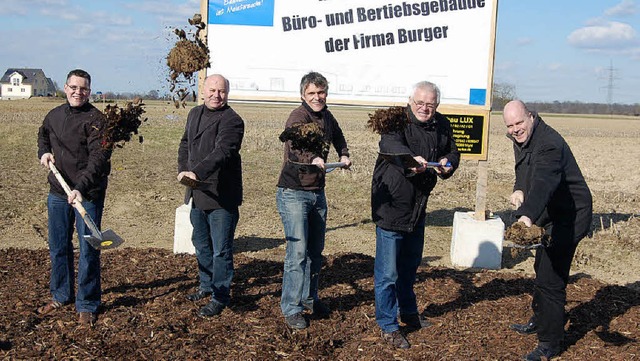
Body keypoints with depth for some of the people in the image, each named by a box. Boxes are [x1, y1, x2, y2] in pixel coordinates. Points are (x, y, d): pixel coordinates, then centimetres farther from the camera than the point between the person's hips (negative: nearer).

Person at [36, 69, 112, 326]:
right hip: (58, 192, 6)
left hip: (88, 194, -6)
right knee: (58, 246, 16)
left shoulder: (96, 119, -12)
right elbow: (43, 134, 31)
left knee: (88, 250, 1)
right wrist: (44, 152, 9)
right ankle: (61, 295, 34)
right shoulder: (54, 115, 8)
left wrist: (81, 188, -33)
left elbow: (98, 159, -21)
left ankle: (87, 305, 13)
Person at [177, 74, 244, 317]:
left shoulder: (232, 121, -16)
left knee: (221, 249, 1)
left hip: (222, 196, -8)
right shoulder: (195, 114, 12)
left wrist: (196, 173, -42)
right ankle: (207, 285, 39)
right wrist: (183, 170, 7)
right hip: (197, 192, 8)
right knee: (201, 243, 21)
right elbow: (185, 144, 23)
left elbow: (222, 153, -30)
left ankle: (220, 296, 13)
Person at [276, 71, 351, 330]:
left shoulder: (327, 117, 8)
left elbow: (338, 137, 31)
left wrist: (344, 155, 15)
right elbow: (293, 146, -34)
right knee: (298, 251, -9)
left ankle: (309, 298, 31)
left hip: (317, 192, 7)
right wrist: (314, 159, -50)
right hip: (293, 192, -7)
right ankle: (291, 309, 1)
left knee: (316, 250, 15)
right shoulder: (299, 116, -15)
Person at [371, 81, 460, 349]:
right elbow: (390, 143, -37)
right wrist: (410, 158, -58)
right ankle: (387, 326, 13)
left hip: (417, 208, 7)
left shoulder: (442, 126, 3)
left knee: (410, 265, 24)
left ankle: (408, 312, 43)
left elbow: (453, 151, 15)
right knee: (388, 272, -1)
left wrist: (448, 164, -9)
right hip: (391, 206, -7)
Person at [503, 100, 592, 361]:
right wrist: (519, 190, -6)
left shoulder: (549, 144, -30)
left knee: (550, 278, -11)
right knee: (542, 269, 25)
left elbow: (543, 183, -46)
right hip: (550, 216, 11)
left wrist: (527, 215, -60)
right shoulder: (522, 140, 3)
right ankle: (540, 321, 46)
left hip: (568, 218, -11)